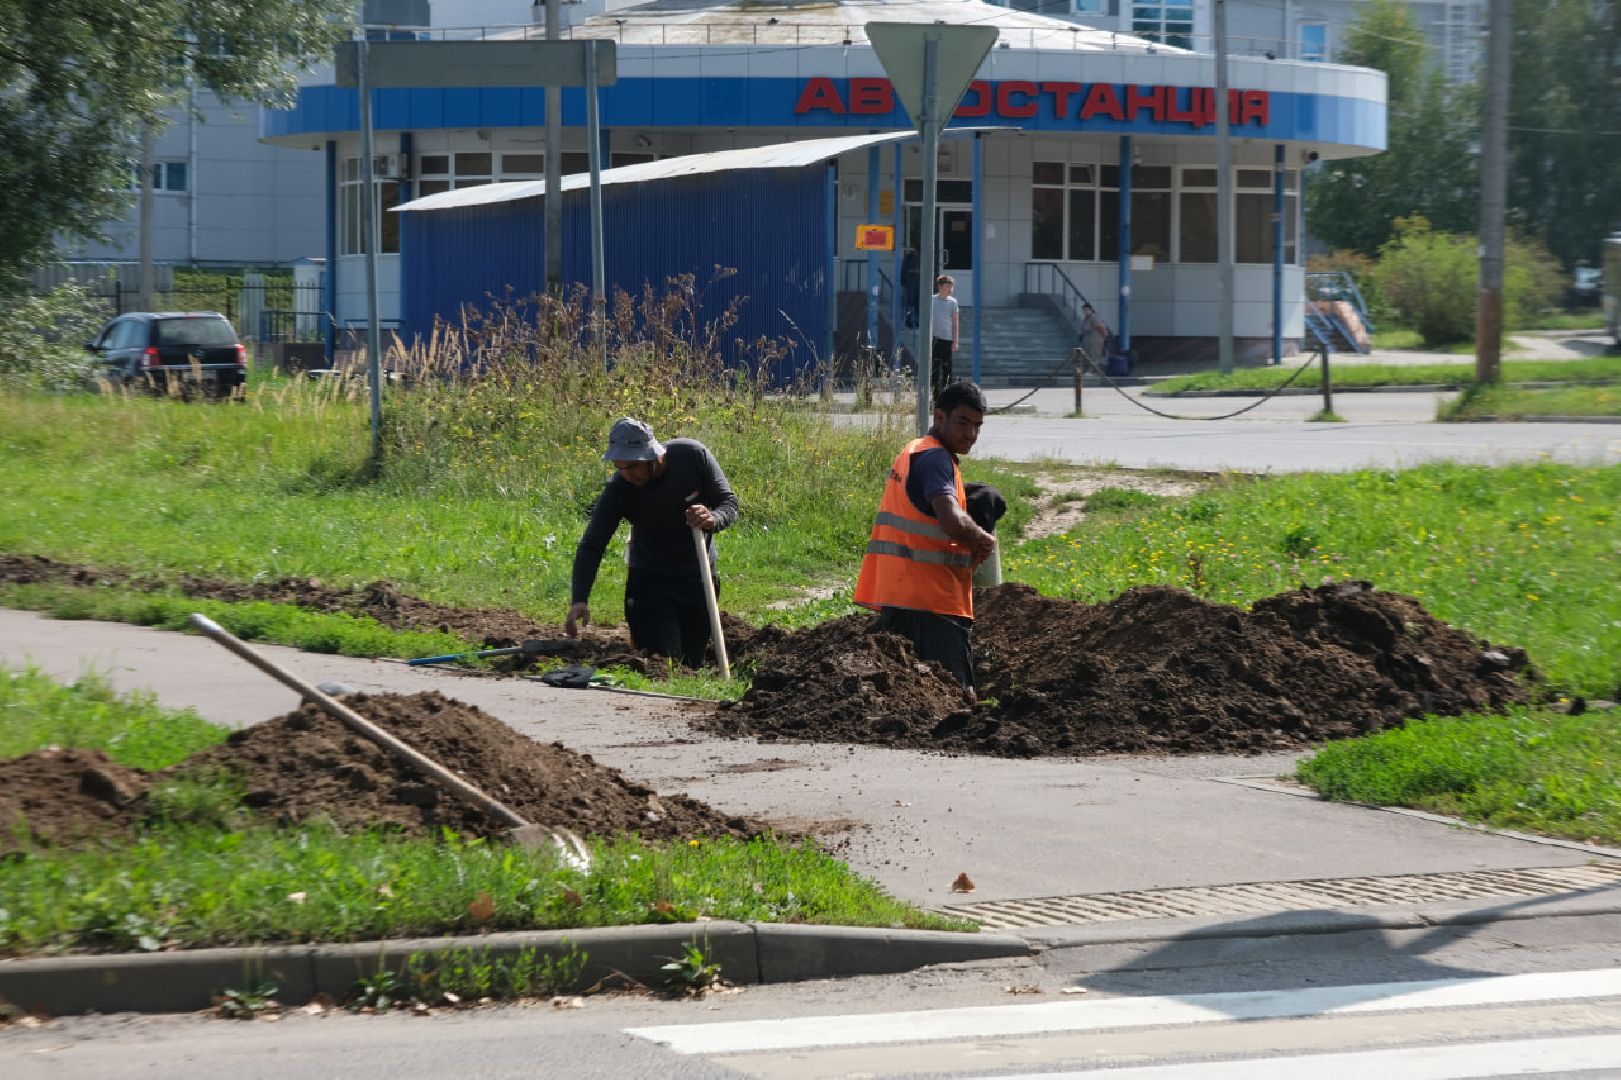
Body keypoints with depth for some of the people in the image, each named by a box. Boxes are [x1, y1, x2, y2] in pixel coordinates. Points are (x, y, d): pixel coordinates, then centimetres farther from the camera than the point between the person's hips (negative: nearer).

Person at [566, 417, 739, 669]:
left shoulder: (693, 456, -18)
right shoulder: (617, 490, -19)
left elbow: (729, 503, -9)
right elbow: (592, 546, -17)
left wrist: (713, 519, -34)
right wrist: (580, 599, -30)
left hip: (699, 577, 2)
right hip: (650, 580, -2)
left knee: (693, 663, 10)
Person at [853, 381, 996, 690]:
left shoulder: (913, 451, 20)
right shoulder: (935, 458, -12)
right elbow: (952, 522, -28)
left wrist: (972, 545, 4)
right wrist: (984, 540, -8)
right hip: (932, 605, -10)